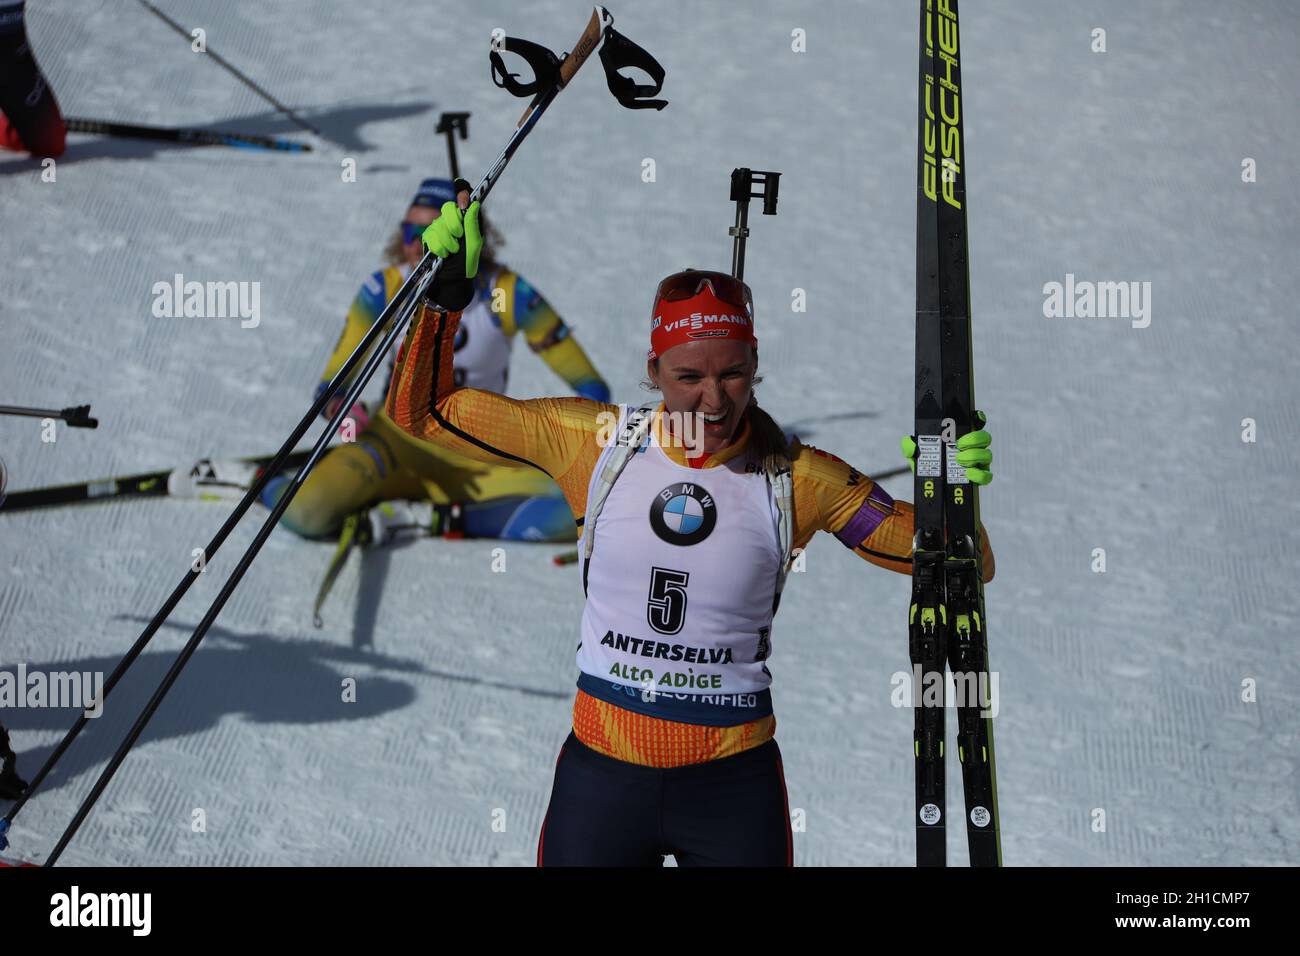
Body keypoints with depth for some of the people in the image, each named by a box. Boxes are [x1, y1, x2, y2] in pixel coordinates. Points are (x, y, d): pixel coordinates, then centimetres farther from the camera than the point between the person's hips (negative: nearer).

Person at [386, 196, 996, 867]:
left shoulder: (796, 479, -6)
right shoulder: (591, 441, -4)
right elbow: (423, 412, 5)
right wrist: (446, 295, -7)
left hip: (734, 785, 0)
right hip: (601, 770, 1)